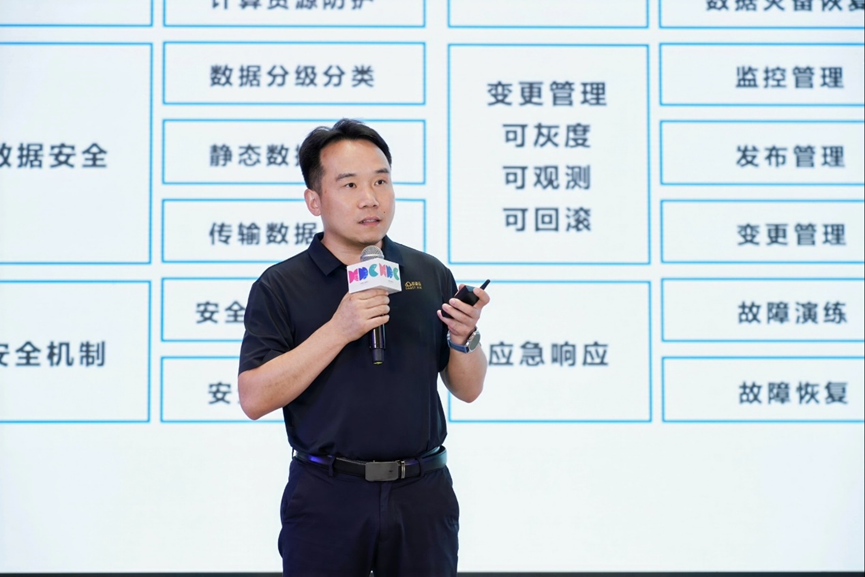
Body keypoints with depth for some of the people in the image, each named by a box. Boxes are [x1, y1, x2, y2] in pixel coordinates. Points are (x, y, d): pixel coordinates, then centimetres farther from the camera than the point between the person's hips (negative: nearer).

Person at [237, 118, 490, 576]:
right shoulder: (279, 287, -2)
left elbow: (468, 390, 10)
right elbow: (254, 398, -12)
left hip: (423, 492, 3)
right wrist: (338, 330, -18)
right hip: (327, 498, -3)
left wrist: (464, 338, -11)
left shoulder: (430, 275, 7)